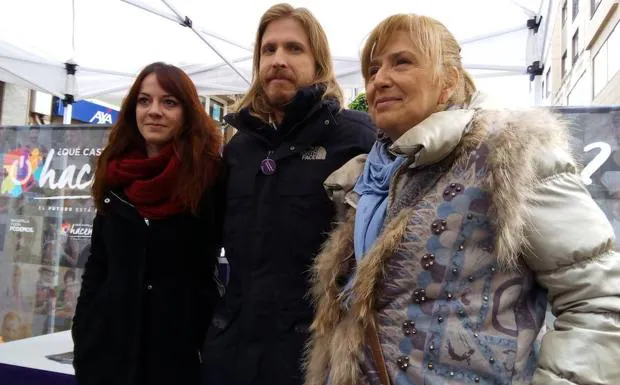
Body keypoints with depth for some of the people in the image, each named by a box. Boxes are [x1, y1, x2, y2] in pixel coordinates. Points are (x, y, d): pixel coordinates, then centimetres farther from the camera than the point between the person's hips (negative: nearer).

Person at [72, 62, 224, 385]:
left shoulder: (212, 174, -8)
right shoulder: (114, 175, 6)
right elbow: (97, 264, 11)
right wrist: (83, 335, 6)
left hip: (183, 342, -4)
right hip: (111, 339, 4)